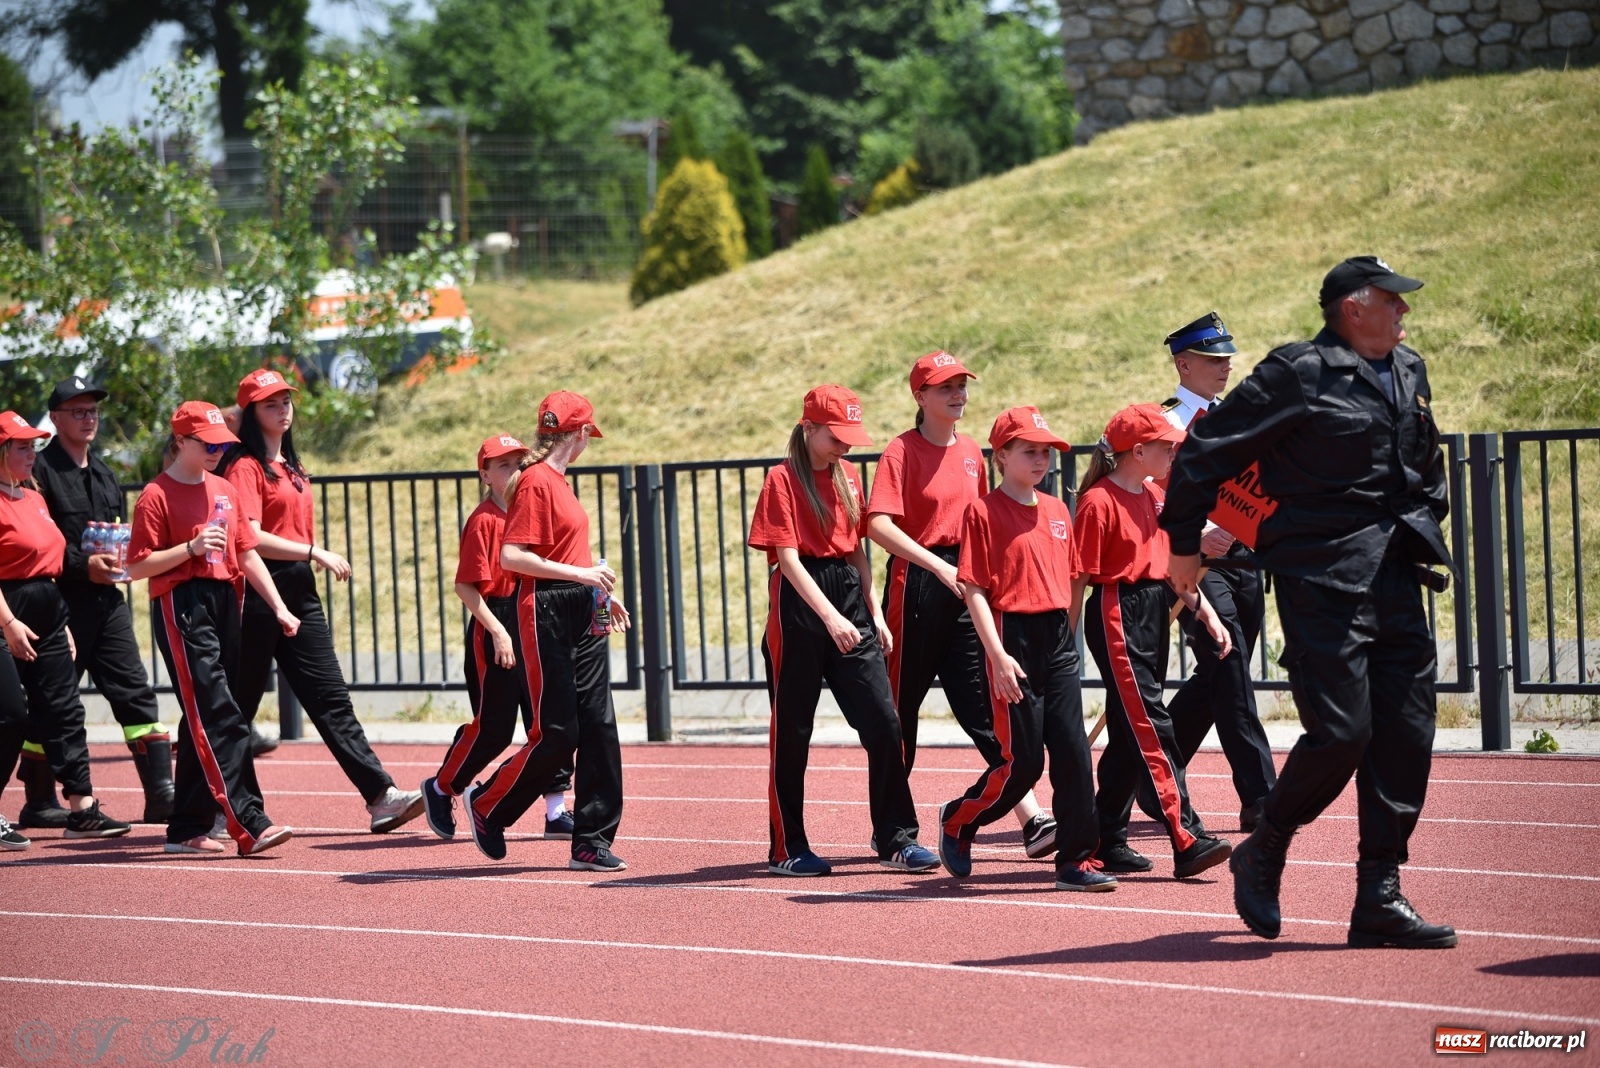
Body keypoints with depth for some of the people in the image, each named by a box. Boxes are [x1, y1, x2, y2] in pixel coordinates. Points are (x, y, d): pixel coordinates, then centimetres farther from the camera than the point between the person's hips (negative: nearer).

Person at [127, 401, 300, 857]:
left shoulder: (224, 490, 16)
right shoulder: (157, 495, -5)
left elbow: (247, 553, 18)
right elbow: (137, 566, -9)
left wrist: (279, 606, 10)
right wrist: (192, 548, -18)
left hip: (225, 604, 7)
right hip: (182, 608, -7)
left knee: (202, 723, 10)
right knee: (220, 720, -14)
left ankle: (186, 828, 15)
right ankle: (248, 823, -21)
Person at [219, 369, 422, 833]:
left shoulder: (292, 466, 19)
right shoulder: (245, 467, -7)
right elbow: (251, 538, -19)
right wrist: (314, 552, -20)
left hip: (300, 591, 8)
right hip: (258, 591, -7)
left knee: (331, 699, -1)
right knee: (239, 704, 1)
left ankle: (381, 796, -11)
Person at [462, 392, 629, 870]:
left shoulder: (558, 480, 16)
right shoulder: (536, 481, -12)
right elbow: (511, 556, -20)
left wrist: (600, 592, 19)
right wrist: (581, 574, -19)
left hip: (585, 617, 9)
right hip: (547, 613, -9)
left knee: (597, 726, 3)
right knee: (556, 732, -6)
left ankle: (592, 842, 6)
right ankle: (487, 804, 16)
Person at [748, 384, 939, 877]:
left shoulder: (848, 476, 12)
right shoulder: (783, 479, -7)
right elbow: (787, 557, -15)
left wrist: (874, 613, 12)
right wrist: (830, 616, -24)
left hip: (850, 598, 6)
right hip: (800, 602, -6)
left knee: (884, 721, -2)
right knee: (792, 730, 2)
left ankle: (896, 839, 4)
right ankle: (787, 848, 10)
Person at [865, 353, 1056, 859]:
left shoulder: (972, 452, 13)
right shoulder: (902, 451, -6)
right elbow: (879, 524, -19)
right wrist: (938, 565, -27)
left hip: (967, 585, 5)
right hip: (916, 583, -5)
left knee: (986, 703, -2)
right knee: (902, 703, 4)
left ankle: (1032, 821, -10)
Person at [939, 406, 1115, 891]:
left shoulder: (1057, 510, 12)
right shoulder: (983, 511, -7)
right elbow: (974, 589, -10)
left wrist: (1069, 639, 14)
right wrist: (998, 654, -17)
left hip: (1057, 638, 6)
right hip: (1013, 636, -6)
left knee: (1074, 753, 1)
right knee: (1023, 762, -4)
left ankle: (1076, 859, 6)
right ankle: (957, 820, 20)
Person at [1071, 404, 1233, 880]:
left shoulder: (1155, 496, 14)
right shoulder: (1099, 501, -11)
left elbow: (1172, 562, 20)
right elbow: (1078, 578, -11)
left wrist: (1207, 613, 11)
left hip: (1154, 617, 9)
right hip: (1116, 617, -9)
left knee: (1129, 733, 11)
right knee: (1151, 727, -13)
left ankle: (1108, 840, 18)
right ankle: (1187, 841, -18)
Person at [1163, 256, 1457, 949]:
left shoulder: (1410, 374, 16)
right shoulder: (1299, 374, -8)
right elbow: (1207, 449, -6)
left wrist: (1427, 532, 23)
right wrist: (1184, 544, -2)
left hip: (1394, 579, 8)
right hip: (1323, 576, -8)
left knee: (1407, 732, 2)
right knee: (1341, 730, -13)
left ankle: (1379, 901, 7)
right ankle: (1263, 855, 11)